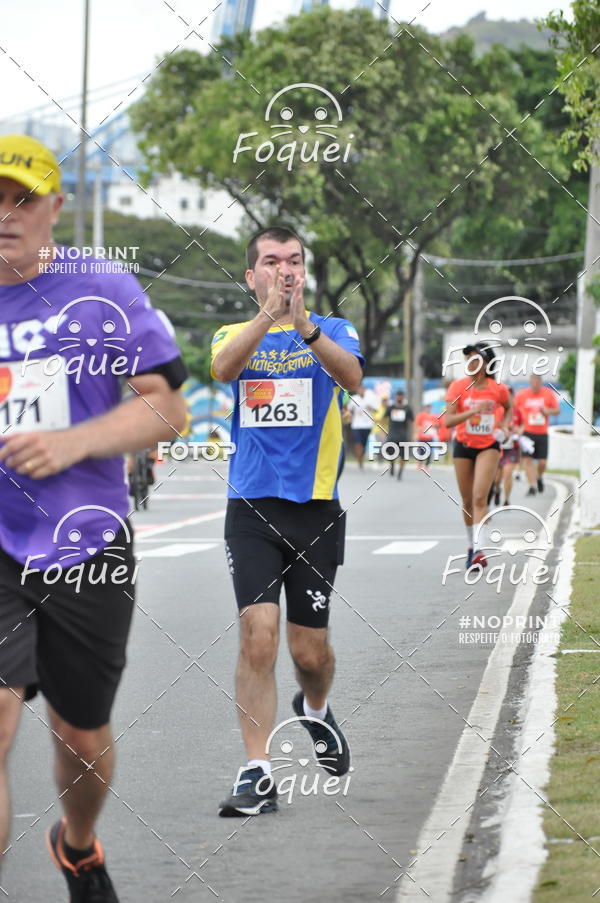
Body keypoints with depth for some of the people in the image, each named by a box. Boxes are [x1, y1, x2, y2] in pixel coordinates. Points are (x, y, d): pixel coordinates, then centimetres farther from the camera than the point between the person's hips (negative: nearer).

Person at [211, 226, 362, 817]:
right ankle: (257, 774, -9)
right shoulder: (235, 335, 8)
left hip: (316, 508, 0)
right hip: (251, 508, 0)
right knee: (258, 635, -13)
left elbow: (351, 376, -19)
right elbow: (223, 368, -18)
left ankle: (315, 709, 41)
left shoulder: (332, 331, 5)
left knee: (309, 649, 6)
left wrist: (305, 326, -35)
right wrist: (268, 314, -34)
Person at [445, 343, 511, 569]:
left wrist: (504, 426, -1)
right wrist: (473, 410, -28)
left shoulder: (498, 389, -6)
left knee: (480, 498, -17)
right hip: (464, 446, 2)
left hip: (488, 446, -2)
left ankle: (479, 550, -23)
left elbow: (509, 408, 17)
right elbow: (448, 420, -15)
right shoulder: (458, 387, -8)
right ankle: (471, 546, 28)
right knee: (467, 500, 9)